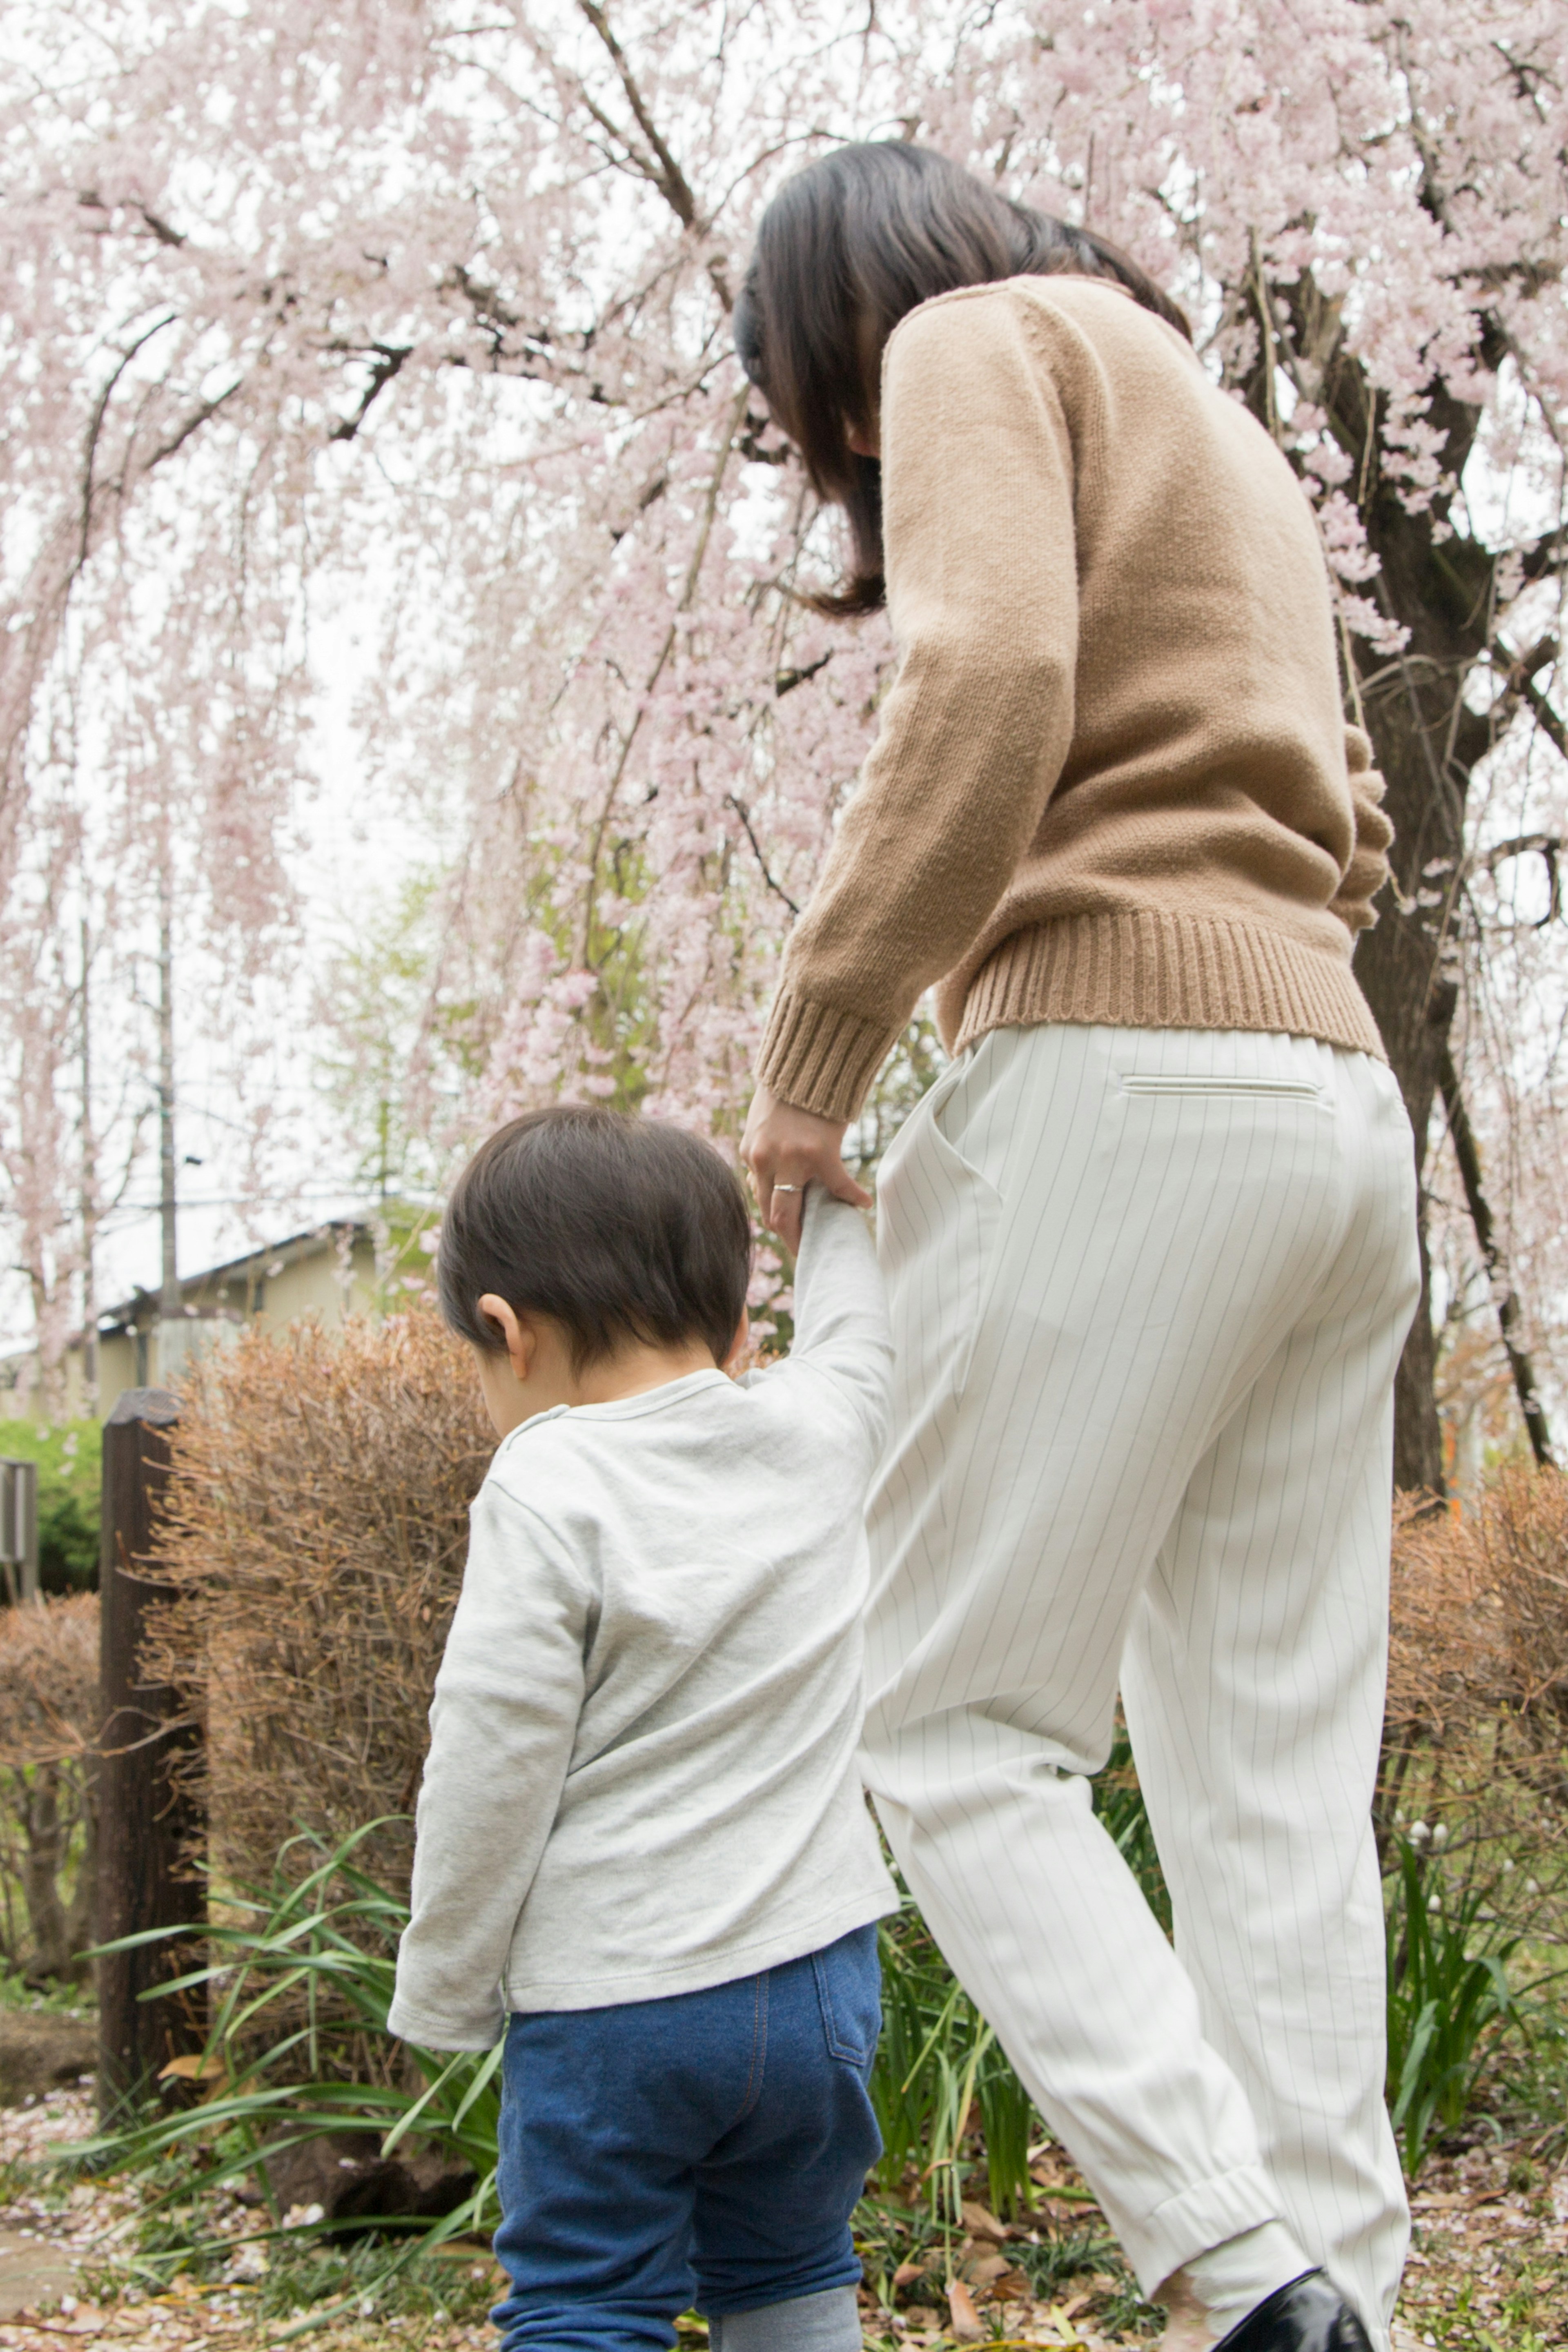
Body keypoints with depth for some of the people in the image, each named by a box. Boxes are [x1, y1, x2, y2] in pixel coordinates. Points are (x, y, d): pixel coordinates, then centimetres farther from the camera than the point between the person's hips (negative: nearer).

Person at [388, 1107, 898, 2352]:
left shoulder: (548, 1492, -14)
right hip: (816, 1971, 6)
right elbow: (859, 1337, 26)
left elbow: (494, 1765, -14)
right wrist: (830, 1184, 43)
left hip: (609, 2000, -5)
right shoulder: (816, 1433, 1)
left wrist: (443, 1993, -2)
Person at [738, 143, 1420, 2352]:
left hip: (1125, 1083, -9)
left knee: (954, 1729, -6)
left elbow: (989, 695, -15)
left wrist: (812, 1056, -11)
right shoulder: (1227, 444, 30)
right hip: (1342, 1107, 9)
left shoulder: (985, 342, 4)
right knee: (1275, 1783, 4)